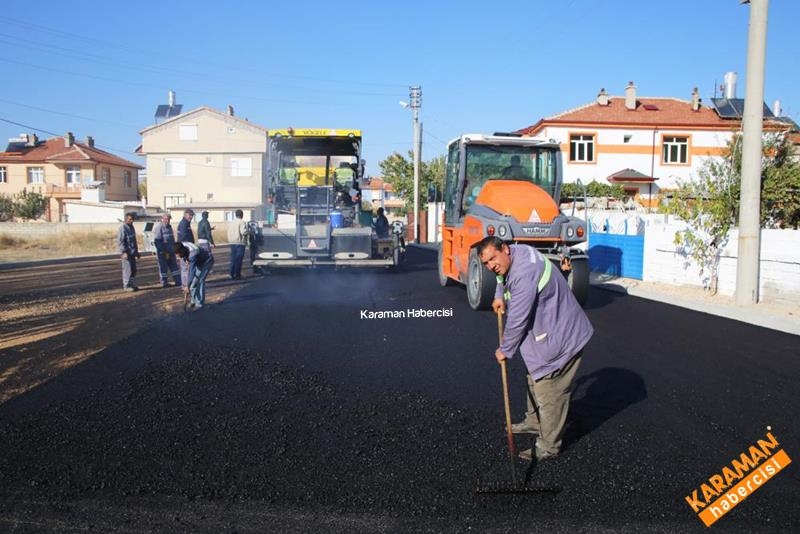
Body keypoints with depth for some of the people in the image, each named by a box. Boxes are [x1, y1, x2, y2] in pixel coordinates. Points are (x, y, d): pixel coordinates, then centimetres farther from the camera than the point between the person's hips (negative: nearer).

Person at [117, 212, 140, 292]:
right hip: (126, 253, -8)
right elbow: (120, 241, -16)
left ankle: (132, 284, 18)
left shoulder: (131, 227, 15)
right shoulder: (122, 228, -11)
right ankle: (126, 286, -2)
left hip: (132, 252, 8)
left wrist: (136, 251, 22)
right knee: (127, 269, -7)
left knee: (133, 269, 10)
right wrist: (124, 252, -22)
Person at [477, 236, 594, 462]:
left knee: (549, 393, -3)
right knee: (536, 380, 25)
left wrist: (505, 350, -12)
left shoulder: (524, 274, -32)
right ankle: (534, 422, 44)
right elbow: (503, 275, 27)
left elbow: (517, 320, -26)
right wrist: (499, 295, 15)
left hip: (561, 337, -11)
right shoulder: (516, 253, -1)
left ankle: (549, 445, 11)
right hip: (547, 332, 11)